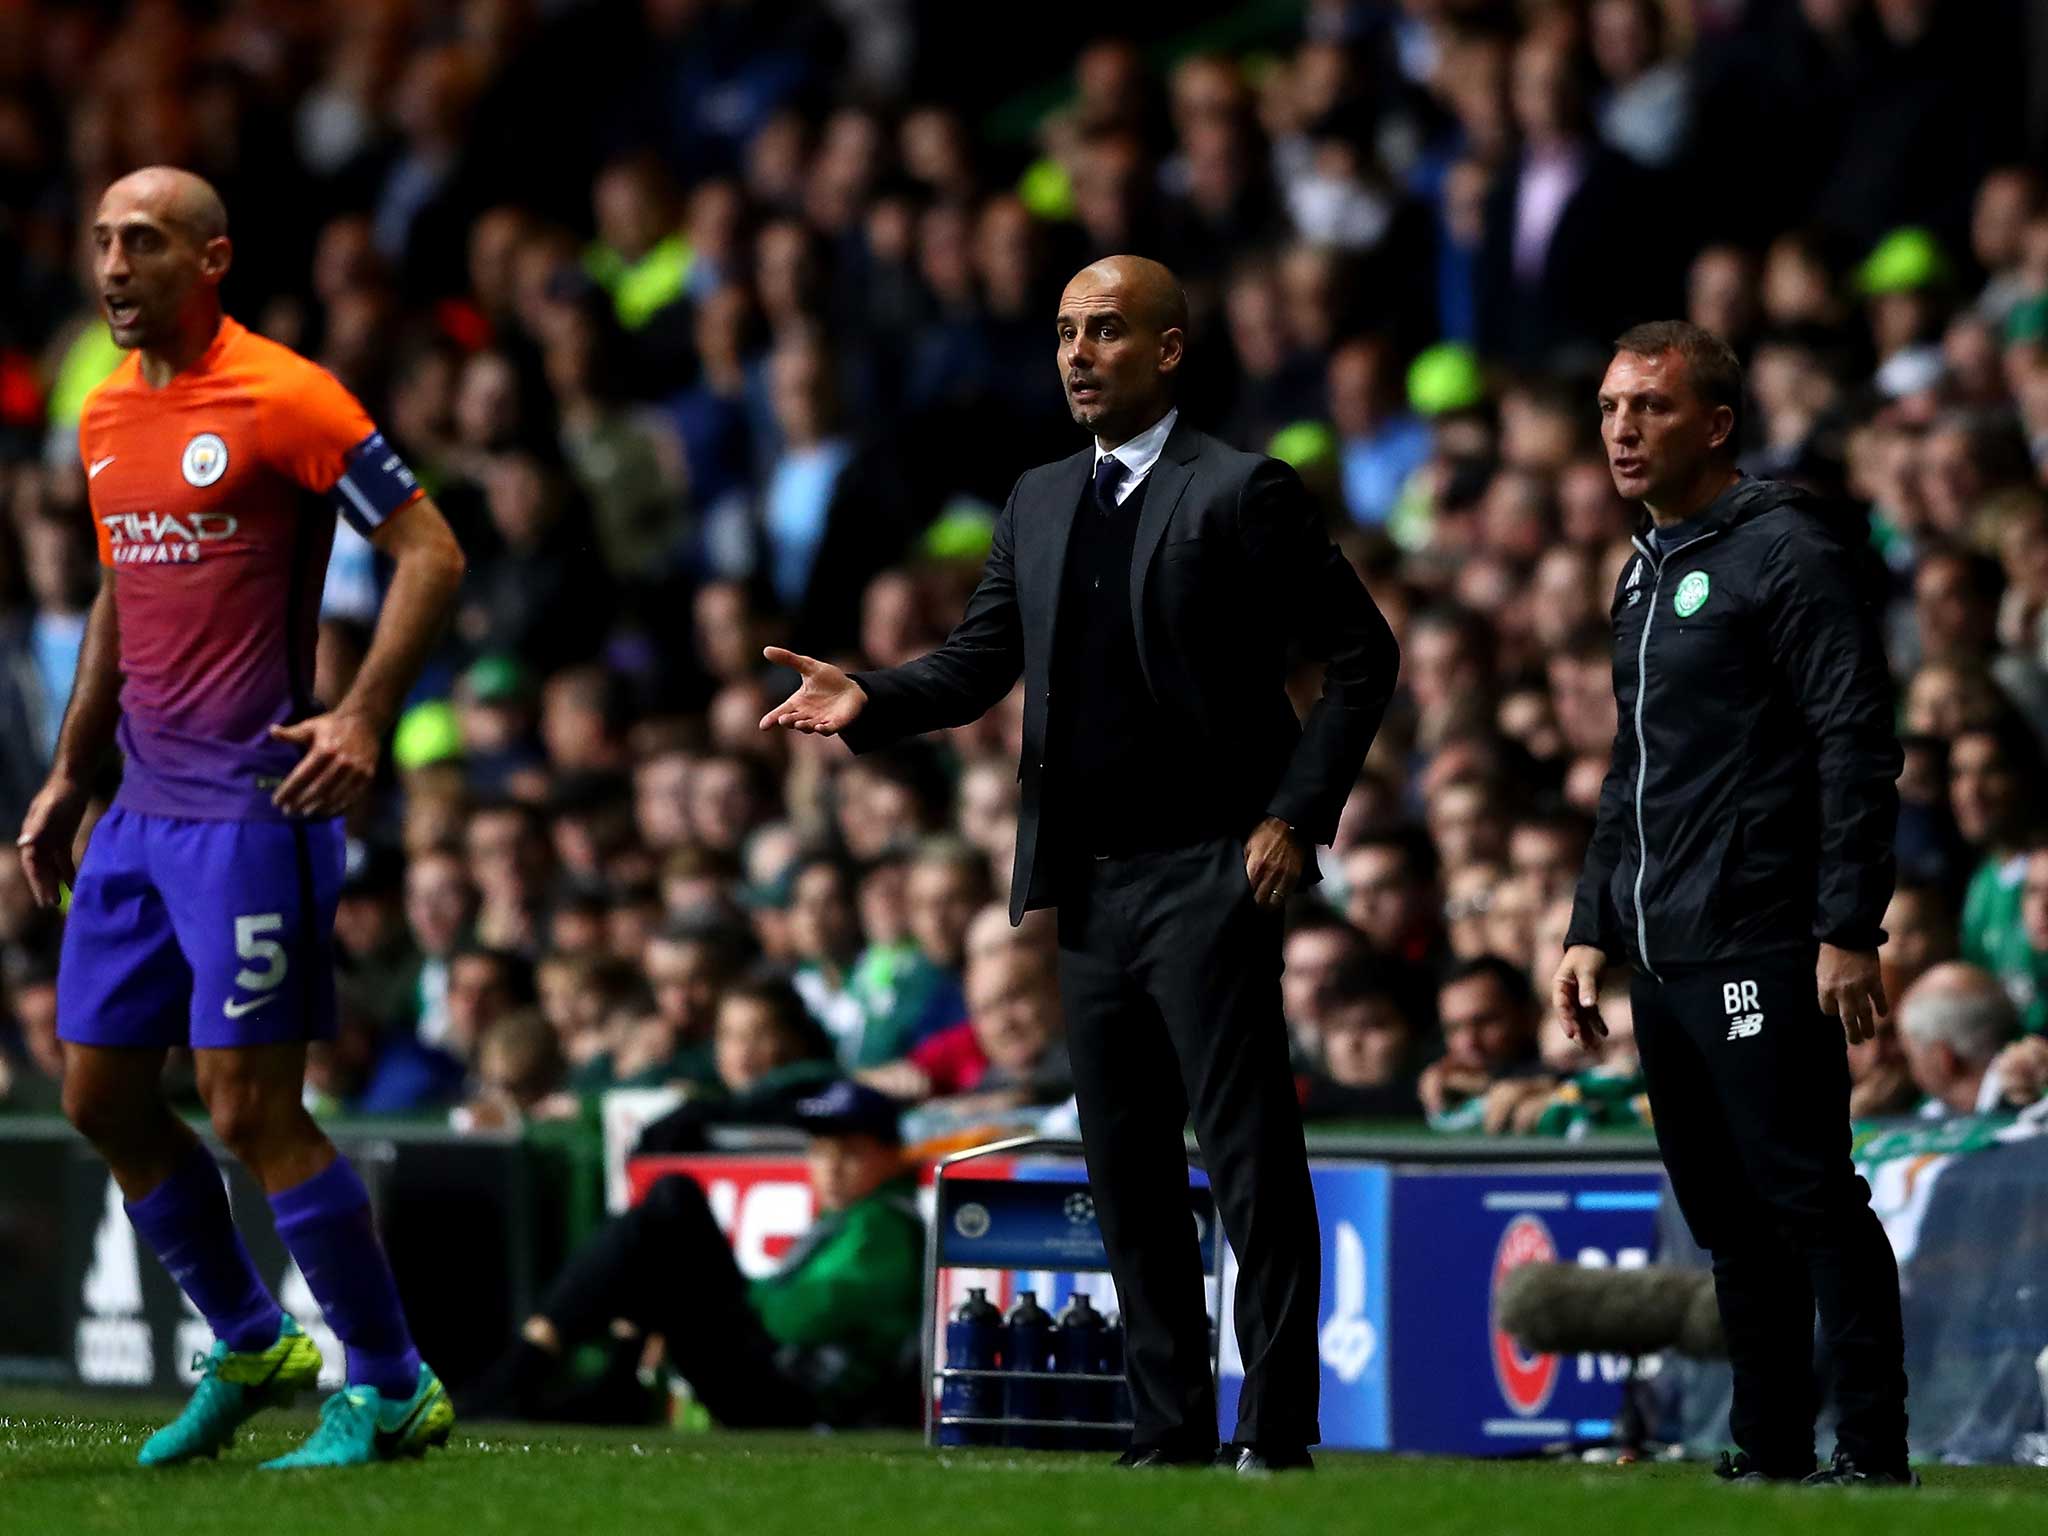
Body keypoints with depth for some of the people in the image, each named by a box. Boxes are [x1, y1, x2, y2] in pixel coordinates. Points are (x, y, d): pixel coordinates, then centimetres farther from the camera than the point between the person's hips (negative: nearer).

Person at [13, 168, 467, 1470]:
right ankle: (252, 1347, 26)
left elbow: (432, 555, -12)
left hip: (253, 806, -8)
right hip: (142, 811, 8)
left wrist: (364, 721, -21)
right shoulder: (106, 418, 13)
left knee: (250, 1108, -10)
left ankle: (394, 1390, 2)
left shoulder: (283, 398, -11)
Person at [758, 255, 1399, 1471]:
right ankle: (1171, 1430, 14)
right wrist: (869, 700, -8)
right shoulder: (1040, 504, 15)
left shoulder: (1244, 494, -5)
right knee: (1128, 1173, 9)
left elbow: (1362, 656, -5)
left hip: (1206, 876, -7)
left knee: (1252, 1161, -7)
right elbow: (981, 664, 11)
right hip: (1089, 882, 7)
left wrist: (1299, 815, -11)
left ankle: (1277, 1429, -6)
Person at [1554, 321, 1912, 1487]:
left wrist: (1849, 930, -19)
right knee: (1728, 1217, 10)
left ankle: (1873, 1454, -7)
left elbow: (1859, 749, -13)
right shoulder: (1645, 575, 19)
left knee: (1811, 1201, -9)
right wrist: (1595, 928, 20)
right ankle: (1769, 1455, 15)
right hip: (1665, 956, 9)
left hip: (1759, 952, -9)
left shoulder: (1786, 552, -8)